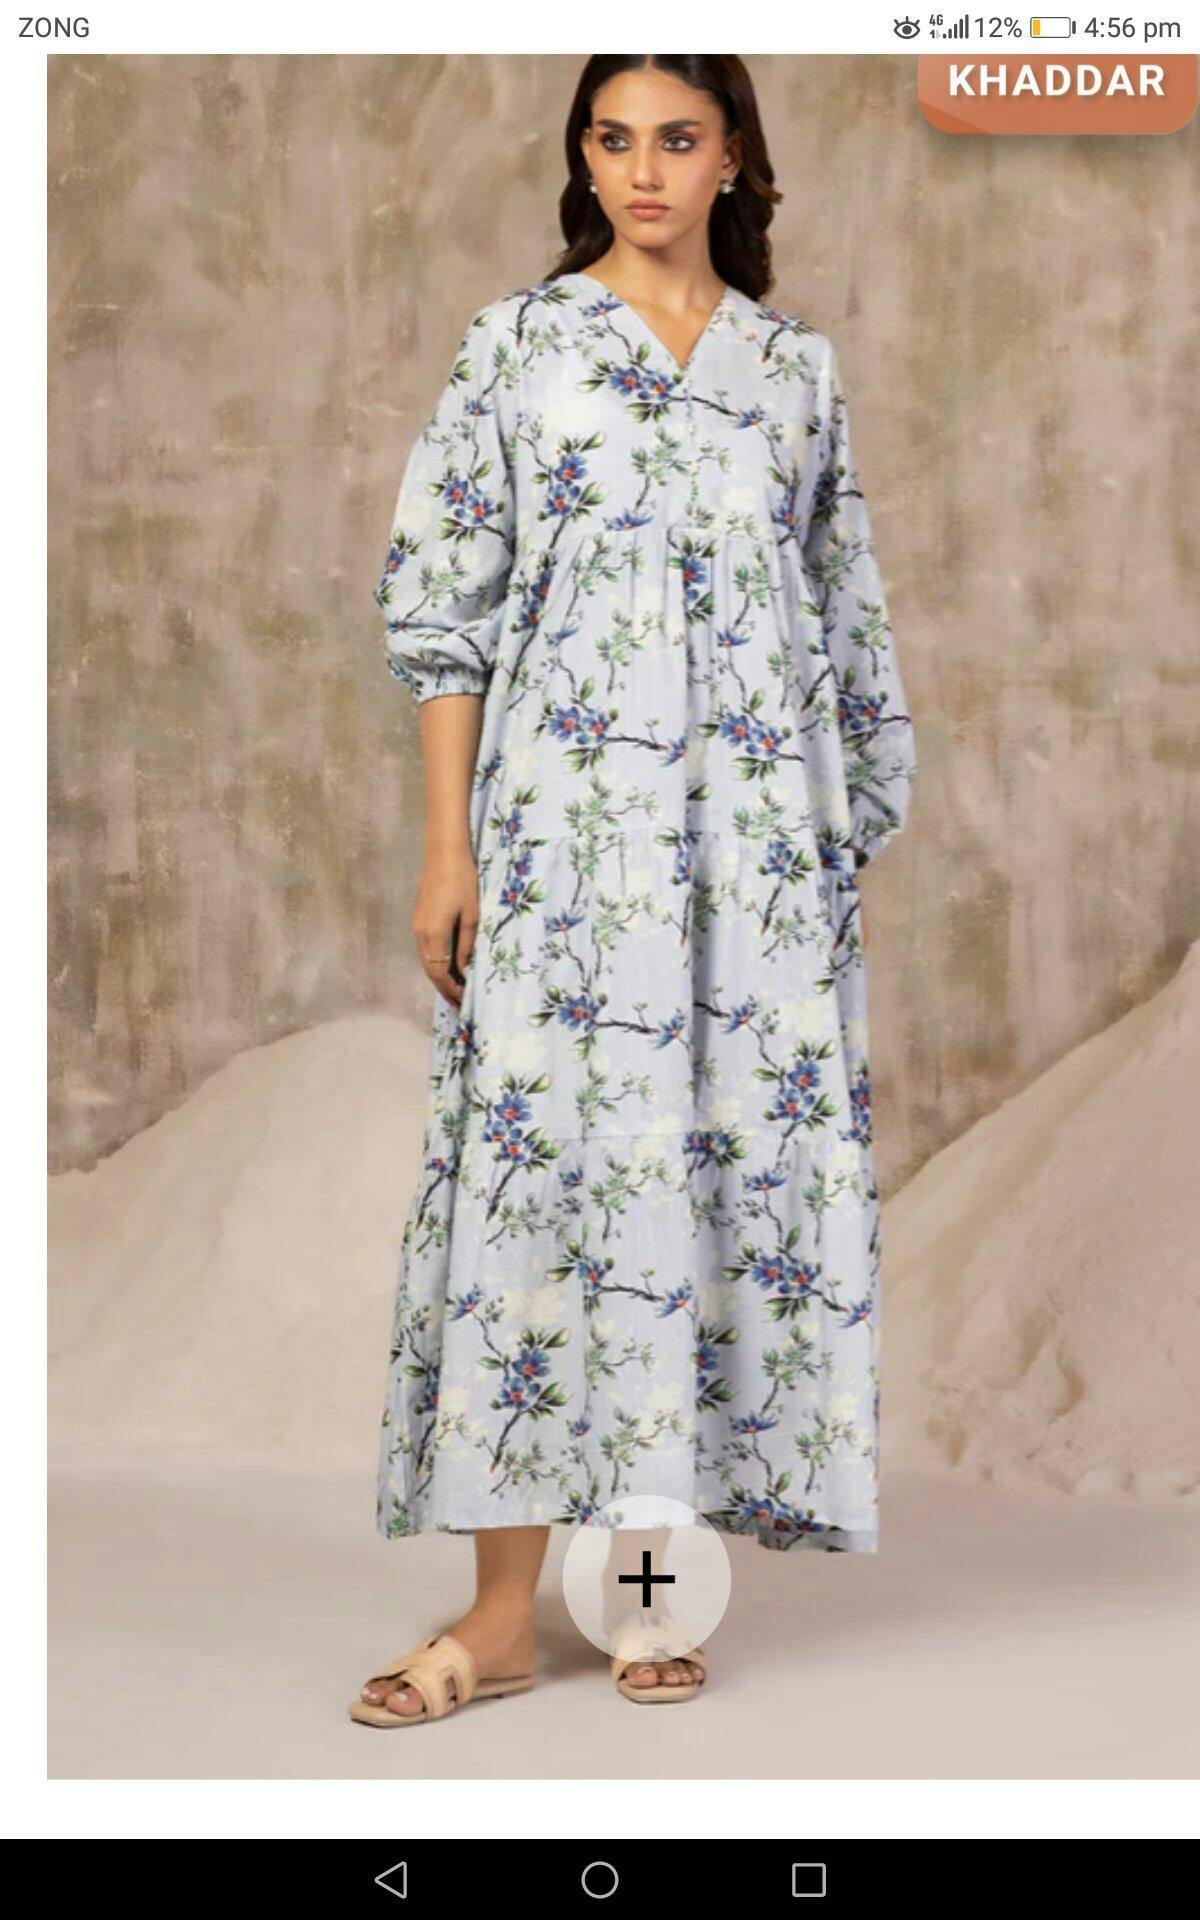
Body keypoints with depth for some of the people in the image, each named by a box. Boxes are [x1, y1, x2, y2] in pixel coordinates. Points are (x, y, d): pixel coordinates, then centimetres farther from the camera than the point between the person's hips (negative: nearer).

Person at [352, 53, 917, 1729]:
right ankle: (505, 1611, 1)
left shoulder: (796, 364, 12)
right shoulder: (518, 342, 5)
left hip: (756, 823, 3)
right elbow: (447, 603, 1)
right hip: (568, 811, -2)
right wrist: (449, 846, -6)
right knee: (539, 1159, -5)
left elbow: (844, 618, 14)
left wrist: (846, 830, 8)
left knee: (742, 1160, 1)